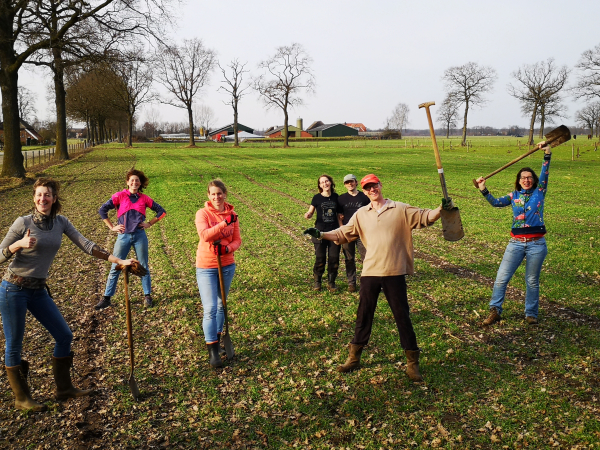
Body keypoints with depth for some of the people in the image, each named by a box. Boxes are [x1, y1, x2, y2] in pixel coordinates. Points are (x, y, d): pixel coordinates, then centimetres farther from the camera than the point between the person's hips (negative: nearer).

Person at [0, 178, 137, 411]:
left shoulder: (61, 222, 3)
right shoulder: (23, 223, -10)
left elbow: (86, 245, -1)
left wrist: (118, 261, -7)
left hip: (39, 291, 6)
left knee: (64, 336, 6)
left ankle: (64, 388, 21)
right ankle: (21, 398, 21)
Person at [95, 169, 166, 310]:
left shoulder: (144, 198, 5)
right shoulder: (120, 196, 1)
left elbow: (161, 211, 12)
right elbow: (102, 210, 1)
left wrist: (149, 223, 5)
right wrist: (112, 227, -1)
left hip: (140, 236, 1)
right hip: (123, 236, -1)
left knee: (143, 266, 8)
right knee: (115, 268, 3)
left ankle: (147, 296, 20)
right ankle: (106, 298, 11)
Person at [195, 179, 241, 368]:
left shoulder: (232, 215, 1)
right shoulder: (203, 213, -10)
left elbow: (237, 240, 1)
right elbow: (204, 235, -26)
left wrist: (227, 248, -20)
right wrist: (225, 223, -35)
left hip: (227, 265, 4)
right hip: (206, 267, -4)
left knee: (221, 305, 16)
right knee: (210, 308, -8)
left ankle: (217, 338, 35)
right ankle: (212, 351, -1)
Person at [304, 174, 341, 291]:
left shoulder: (336, 197, 6)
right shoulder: (317, 198, 0)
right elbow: (310, 212, 2)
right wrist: (308, 215, -20)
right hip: (320, 232, -2)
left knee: (334, 258, 1)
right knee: (320, 258, -1)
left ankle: (331, 282, 18)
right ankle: (317, 281, 16)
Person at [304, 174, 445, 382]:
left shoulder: (401, 209, 2)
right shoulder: (361, 214, 10)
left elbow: (425, 217, -1)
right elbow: (343, 234, 10)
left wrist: (441, 209, -19)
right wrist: (321, 234, -2)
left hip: (395, 273, -2)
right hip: (370, 272, 3)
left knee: (402, 317, 5)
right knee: (363, 315, 12)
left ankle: (412, 363, 17)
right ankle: (354, 357, 26)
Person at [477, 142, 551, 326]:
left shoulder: (539, 192, 4)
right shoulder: (514, 196, 9)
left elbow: (544, 174, -9)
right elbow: (496, 202, -3)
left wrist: (547, 154, -21)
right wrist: (483, 190, -15)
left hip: (536, 244, -1)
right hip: (516, 243, 2)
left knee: (532, 281, 8)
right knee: (501, 278, -2)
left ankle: (531, 314, 23)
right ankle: (495, 311, 8)